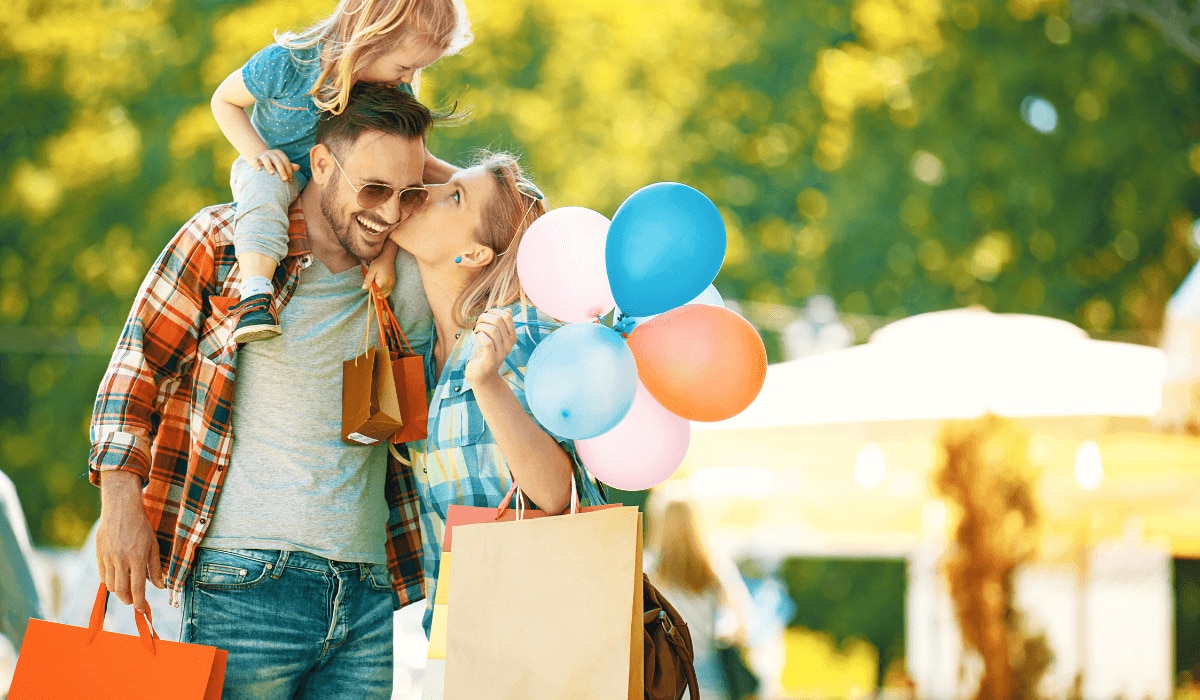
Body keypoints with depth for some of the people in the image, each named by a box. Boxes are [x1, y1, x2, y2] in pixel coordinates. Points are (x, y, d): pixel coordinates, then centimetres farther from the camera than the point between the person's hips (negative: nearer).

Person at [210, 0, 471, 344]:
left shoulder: (397, 92, -20)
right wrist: (259, 152, -29)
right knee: (264, 187, -39)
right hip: (277, 170, -4)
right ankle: (256, 295, -42)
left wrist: (387, 251, -25)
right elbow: (224, 100, -13)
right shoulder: (287, 64, -29)